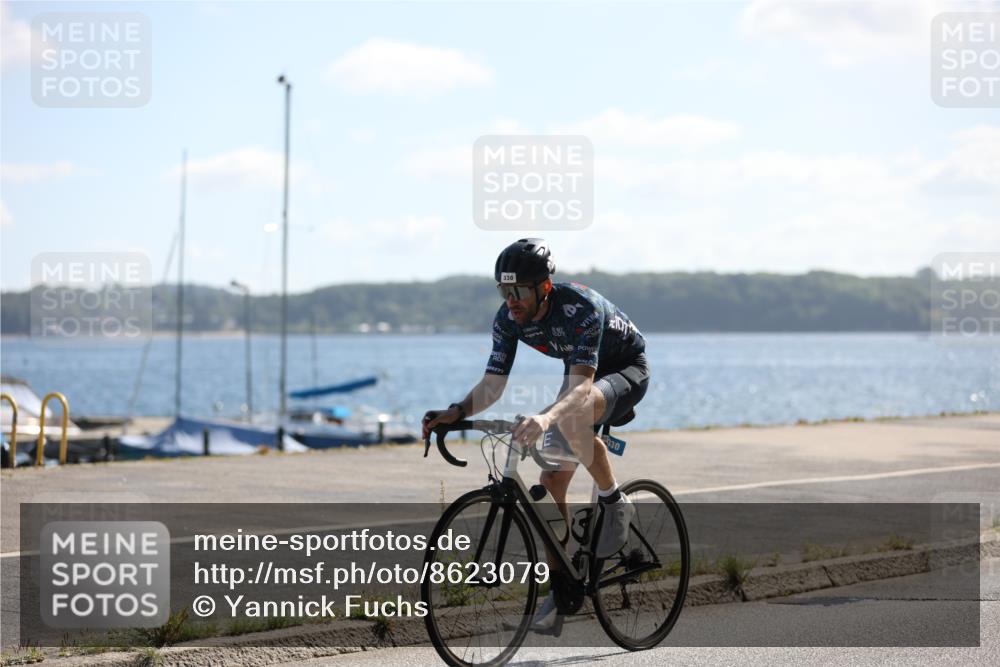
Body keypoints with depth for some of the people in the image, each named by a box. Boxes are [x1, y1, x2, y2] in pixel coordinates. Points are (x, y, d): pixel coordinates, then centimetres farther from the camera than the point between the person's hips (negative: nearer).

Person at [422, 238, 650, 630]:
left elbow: (580, 388, -46)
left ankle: (615, 504, -17)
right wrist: (456, 412, -34)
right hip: (582, 374, 7)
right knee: (551, 483, -3)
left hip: (627, 369, -7)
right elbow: (493, 384, -16)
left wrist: (546, 418, -65)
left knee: (573, 420, -39)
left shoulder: (581, 308, -37)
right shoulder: (509, 318, -17)